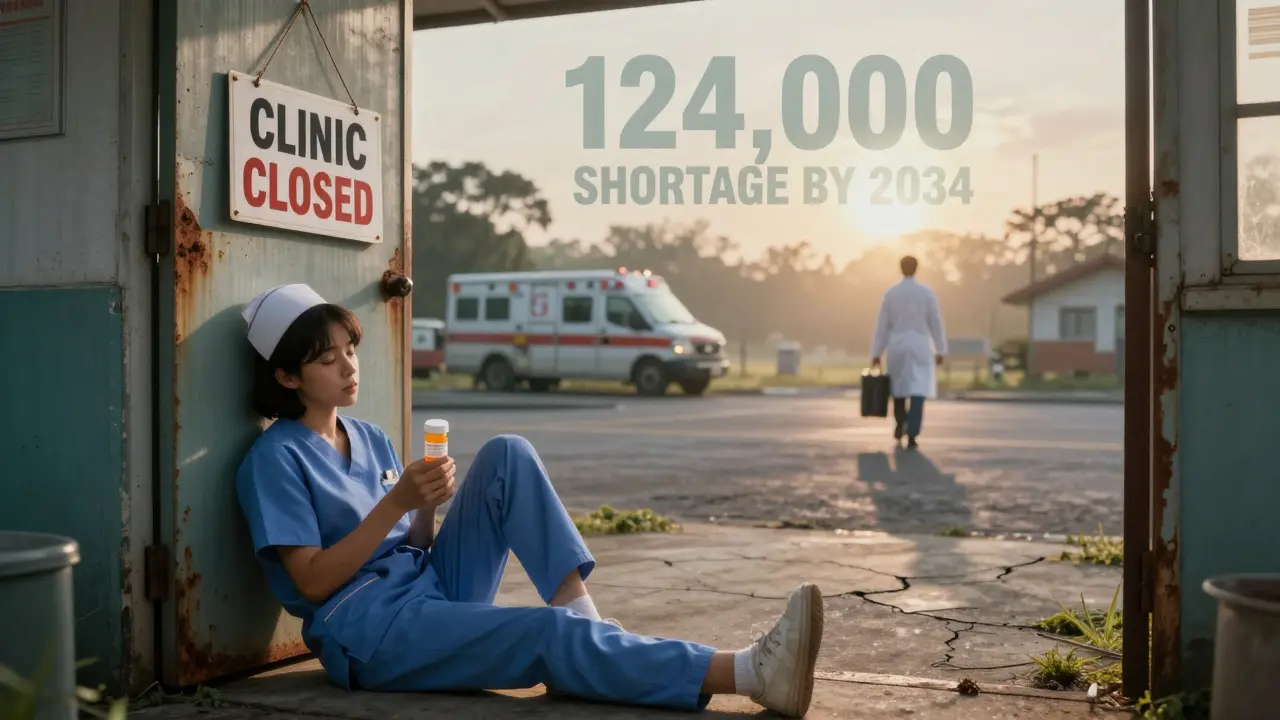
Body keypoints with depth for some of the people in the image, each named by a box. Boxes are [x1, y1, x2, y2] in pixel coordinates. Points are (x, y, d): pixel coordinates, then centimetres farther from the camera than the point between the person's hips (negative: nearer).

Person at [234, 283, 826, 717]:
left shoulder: (370, 439, 15)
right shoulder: (276, 459, -6)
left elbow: (415, 548, 14)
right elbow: (312, 582, -13)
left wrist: (427, 505, -8)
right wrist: (397, 502, -19)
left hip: (433, 590, 7)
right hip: (370, 634, -7)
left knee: (506, 454, -9)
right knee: (553, 637, -29)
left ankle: (581, 610, -23)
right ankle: (750, 672, -40)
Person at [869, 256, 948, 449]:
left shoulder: (890, 293, -1)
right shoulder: (927, 293, -3)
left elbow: (882, 326, 0)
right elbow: (936, 324, 0)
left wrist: (876, 354, 4)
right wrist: (941, 350, 9)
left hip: (896, 347, 2)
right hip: (919, 347, -2)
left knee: (899, 386, 23)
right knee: (917, 391, -5)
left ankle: (900, 426, 35)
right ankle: (911, 435, -18)